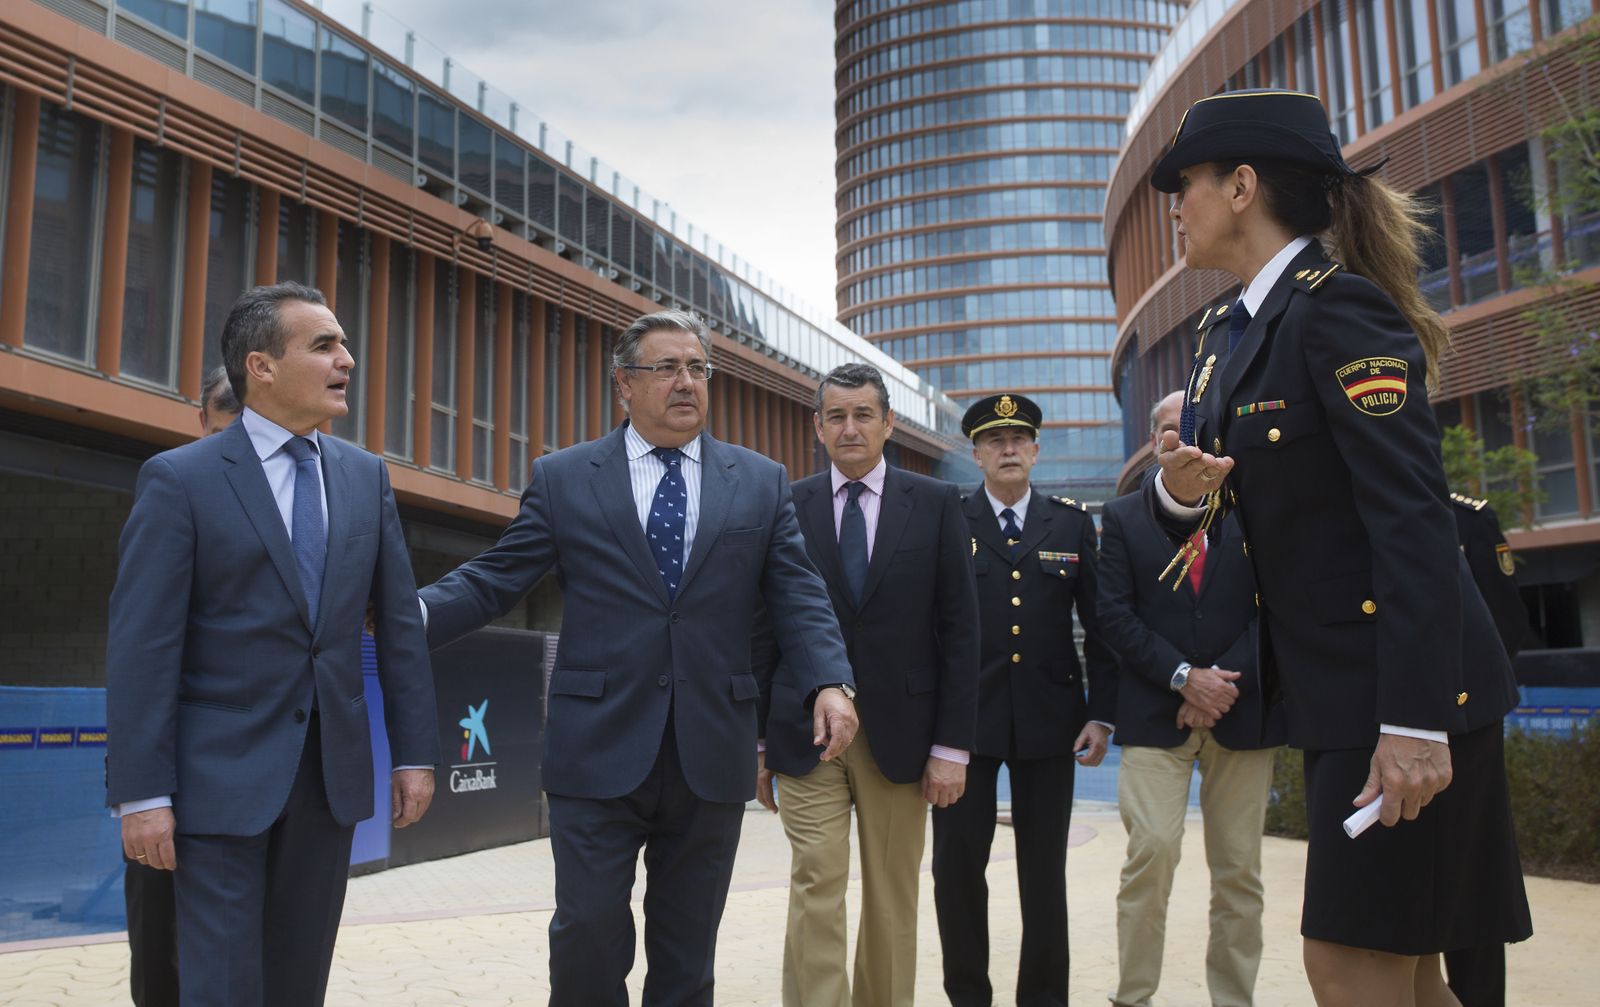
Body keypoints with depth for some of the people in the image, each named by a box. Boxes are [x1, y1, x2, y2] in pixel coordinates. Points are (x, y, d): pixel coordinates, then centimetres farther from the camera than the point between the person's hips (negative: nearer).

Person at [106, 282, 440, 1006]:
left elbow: (400, 621, 8)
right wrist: (141, 793, -13)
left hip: (332, 774, 4)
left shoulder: (366, 476, 7)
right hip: (223, 778, -4)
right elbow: (141, 645, -10)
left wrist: (415, 753, 5)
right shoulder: (179, 479, -6)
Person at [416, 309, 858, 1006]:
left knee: (687, 949, 12)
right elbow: (492, 580, 2)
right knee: (588, 931, 1)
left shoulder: (762, 483, 8)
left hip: (712, 756, 2)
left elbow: (798, 596, 2)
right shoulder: (562, 478, 5)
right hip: (600, 750, -1)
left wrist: (829, 683, -14)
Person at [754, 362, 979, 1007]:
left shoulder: (937, 504, 3)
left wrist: (952, 745, -5)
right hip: (807, 734, 0)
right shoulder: (787, 508, 4)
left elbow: (959, 631, 0)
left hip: (899, 736, 1)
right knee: (815, 894, -4)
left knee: (893, 902, 10)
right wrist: (757, 741, 5)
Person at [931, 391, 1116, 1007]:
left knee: (1045, 867, 9)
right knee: (957, 862, 2)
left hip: (1049, 718, 2)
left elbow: (1099, 625, 7)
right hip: (965, 717, -1)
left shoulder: (1072, 525, 8)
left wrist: (1101, 713, 1)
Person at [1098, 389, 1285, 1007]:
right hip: (1155, 713, -1)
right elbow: (1114, 614, 0)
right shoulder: (1122, 517, 8)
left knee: (1239, 868, 5)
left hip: (1242, 711, 1)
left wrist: (1228, 680, -10)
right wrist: (1183, 676, -10)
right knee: (1151, 852, -11)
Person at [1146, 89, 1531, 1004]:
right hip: (1332, 690, 9)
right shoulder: (1230, 334, 12)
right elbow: (1234, 502, 17)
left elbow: (1414, 521, -21)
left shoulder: (1338, 309, -15)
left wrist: (1413, 722, -25)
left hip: (1400, 687, -9)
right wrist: (1179, 489, -8)